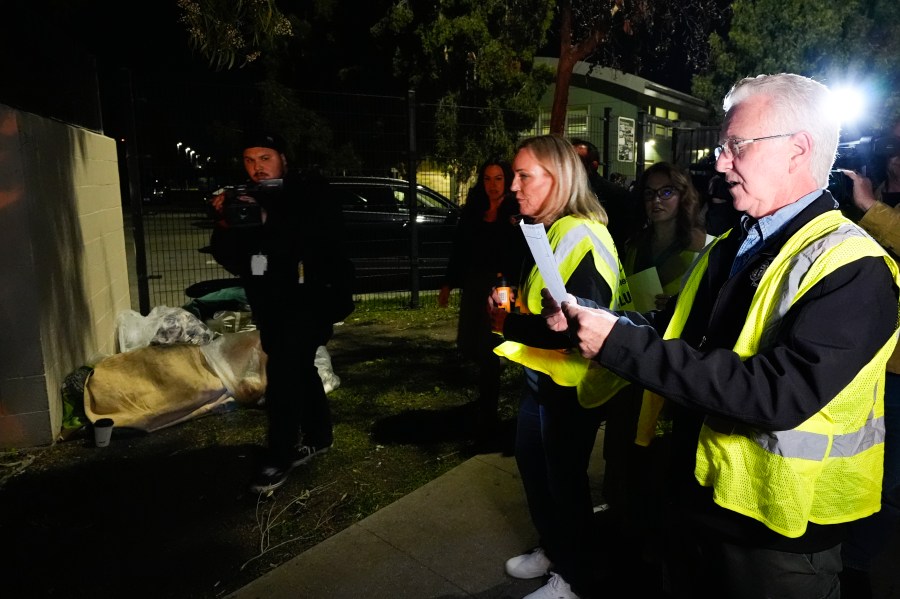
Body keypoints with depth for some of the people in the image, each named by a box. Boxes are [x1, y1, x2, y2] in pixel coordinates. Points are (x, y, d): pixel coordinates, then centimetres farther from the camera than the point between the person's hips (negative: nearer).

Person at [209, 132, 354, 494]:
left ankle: (280, 458, -3)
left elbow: (323, 237, -26)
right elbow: (233, 261, 4)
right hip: (269, 305, 6)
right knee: (299, 371, 16)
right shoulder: (245, 200, 9)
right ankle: (318, 437, 32)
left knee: (283, 374, -14)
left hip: (308, 300, -6)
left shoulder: (310, 195, -6)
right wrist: (226, 226, -15)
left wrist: (269, 221, -33)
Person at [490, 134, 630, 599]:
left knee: (565, 482, 8)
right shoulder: (546, 231, 8)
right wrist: (508, 304, 2)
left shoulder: (581, 239, -22)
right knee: (532, 465, 22)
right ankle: (552, 549, 46)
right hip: (539, 375, 9)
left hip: (570, 385, -9)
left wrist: (509, 325, -22)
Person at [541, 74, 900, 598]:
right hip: (698, 496, 7)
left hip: (777, 535, -6)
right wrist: (590, 320, -8)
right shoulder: (730, 247, 6)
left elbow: (780, 392, -33)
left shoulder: (856, 271, -20)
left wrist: (620, 344, -33)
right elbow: (677, 333, 9)